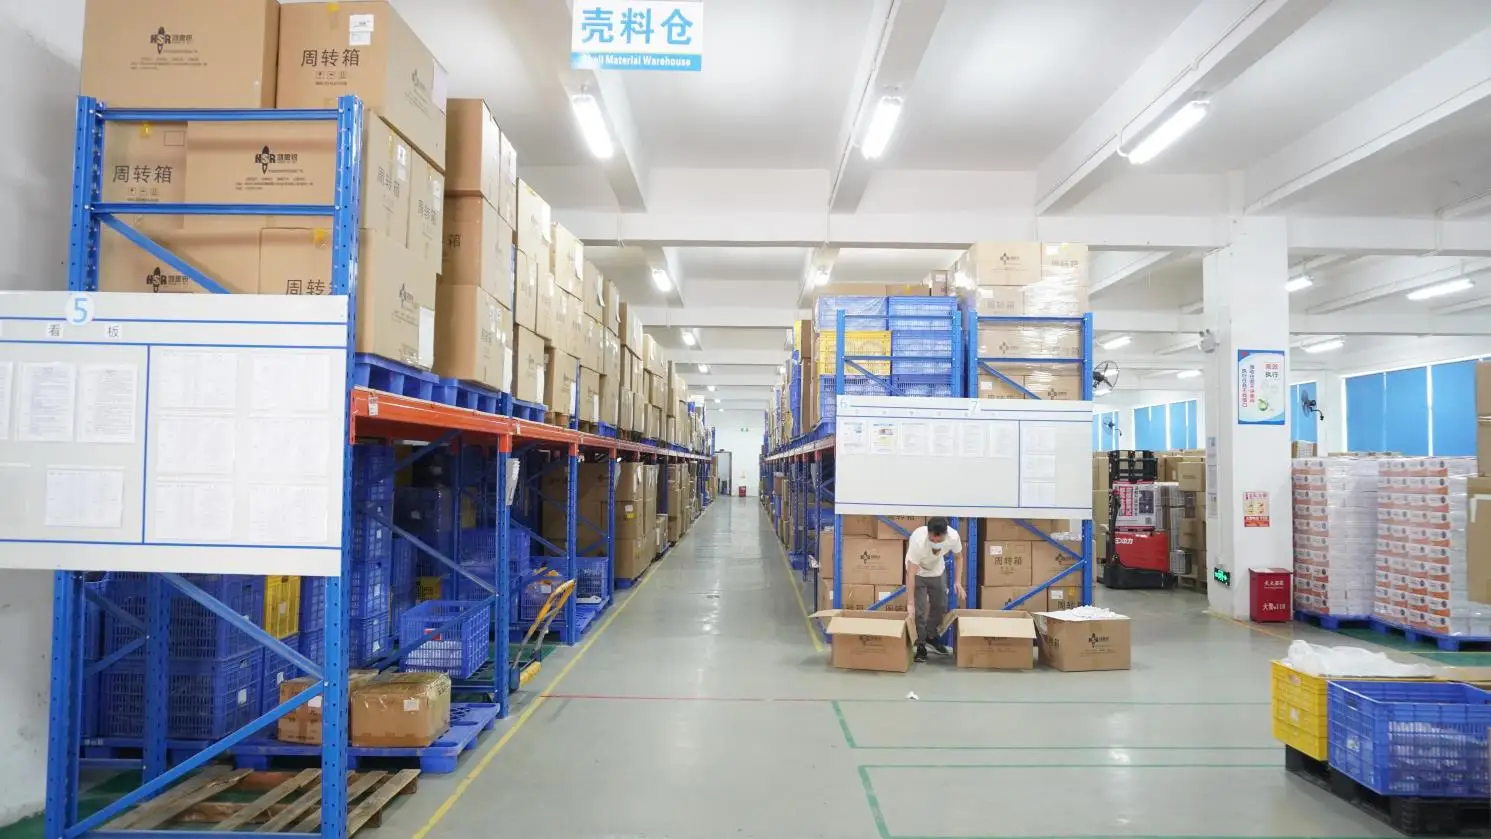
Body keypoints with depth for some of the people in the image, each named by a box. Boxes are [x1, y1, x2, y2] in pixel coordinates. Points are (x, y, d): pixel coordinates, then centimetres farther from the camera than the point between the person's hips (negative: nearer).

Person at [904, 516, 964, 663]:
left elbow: (958, 557, -8)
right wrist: (910, 603, -40)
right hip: (918, 572, -4)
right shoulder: (918, 541, -43)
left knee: (940, 606, 13)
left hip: (938, 571, 4)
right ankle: (920, 645, 9)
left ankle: (932, 635, 35)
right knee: (919, 610, -7)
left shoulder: (953, 537, -32)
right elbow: (911, 574, -39)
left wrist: (958, 582, -15)